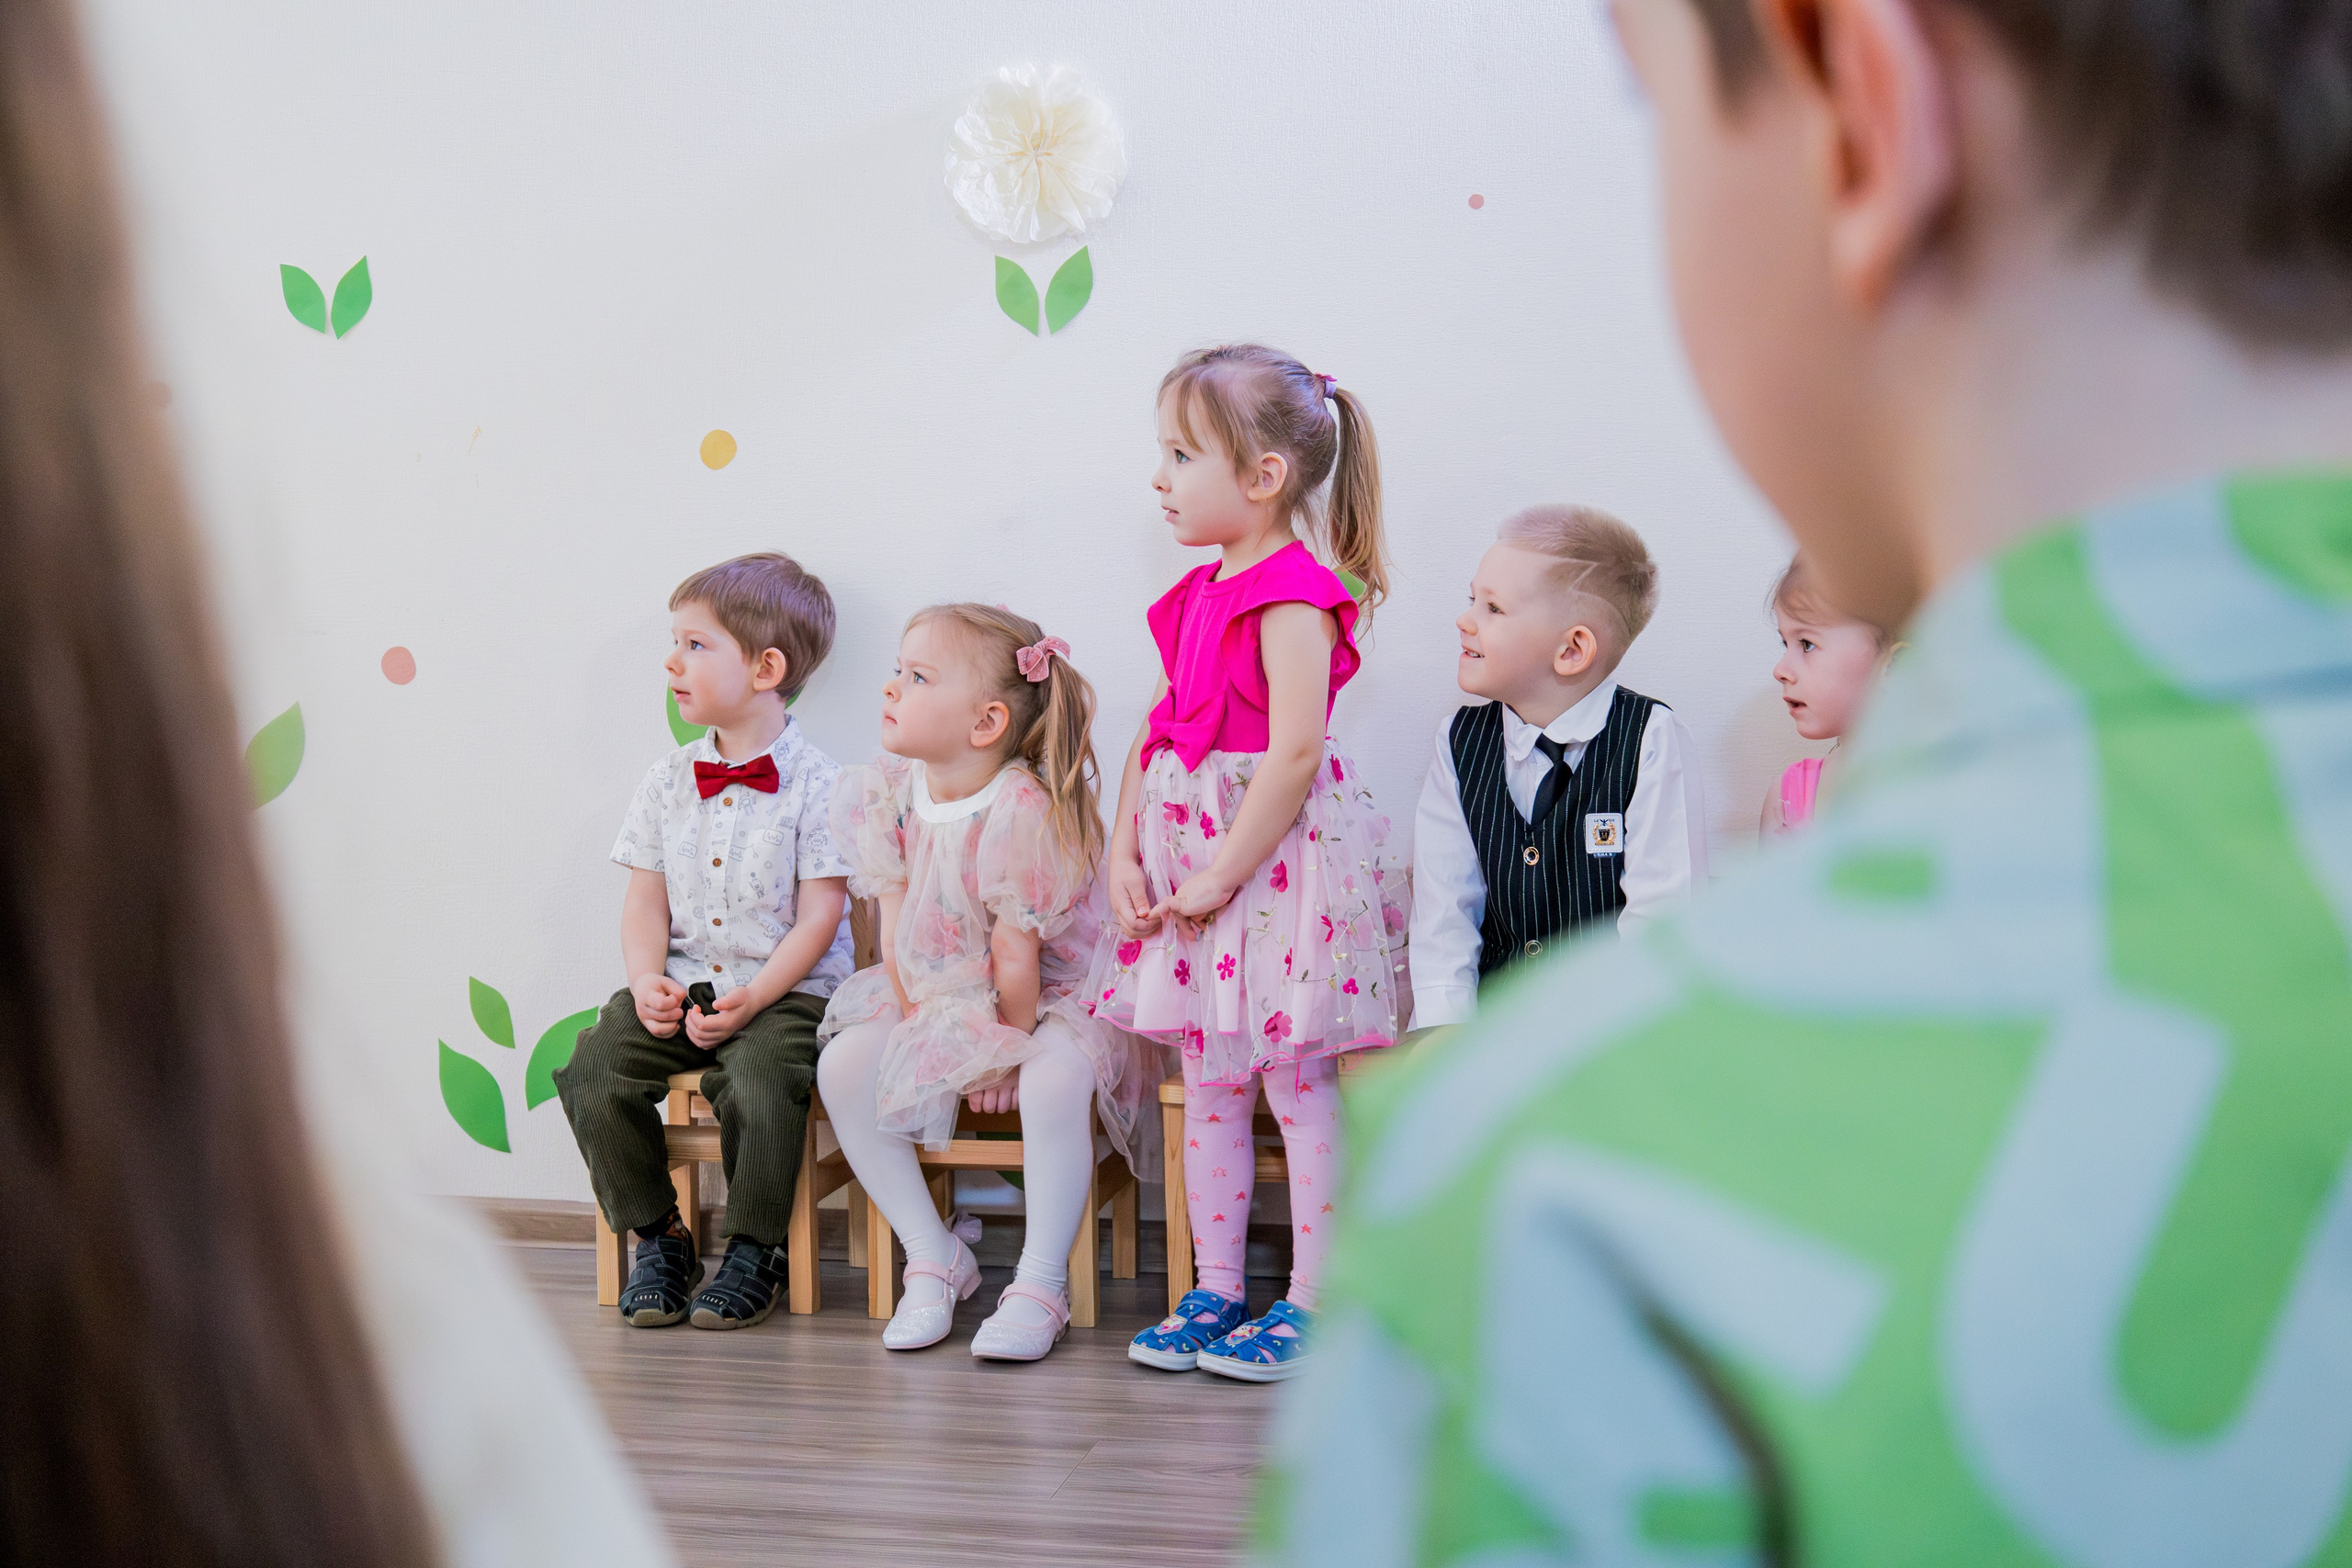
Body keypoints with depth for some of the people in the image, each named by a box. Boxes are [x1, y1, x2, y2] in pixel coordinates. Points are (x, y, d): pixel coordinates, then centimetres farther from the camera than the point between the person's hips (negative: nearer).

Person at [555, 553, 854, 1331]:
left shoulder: (817, 785, -7)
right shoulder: (667, 780, 10)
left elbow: (818, 917, -10)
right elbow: (646, 900, 9)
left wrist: (752, 999, -20)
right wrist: (647, 981, -10)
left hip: (784, 990, -5)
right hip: (678, 984, 5)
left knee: (757, 1087, -32)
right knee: (593, 1073, -16)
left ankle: (753, 1250, -6)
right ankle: (657, 1235, 4)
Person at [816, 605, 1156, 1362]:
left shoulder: (1022, 812, -28)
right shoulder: (891, 792, -7)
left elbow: (1015, 957, -22)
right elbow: (895, 928, -3)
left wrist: (1010, 1050, -16)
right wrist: (916, 1022, -9)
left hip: (1053, 998, -6)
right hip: (939, 1001, 7)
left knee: (1054, 1081, -37)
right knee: (843, 1065, -15)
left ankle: (1040, 1284, -22)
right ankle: (934, 1257, -4)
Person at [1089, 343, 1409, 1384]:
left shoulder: (1292, 595, -14)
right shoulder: (1197, 599, 13)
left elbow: (1295, 751, -21)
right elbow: (1154, 738, 14)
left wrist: (1221, 875, -19)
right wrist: (1125, 859, 2)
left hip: (1275, 863, -9)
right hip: (1188, 868, 9)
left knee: (1300, 1090, -1)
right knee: (1208, 1091, 12)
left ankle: (1310, 1307, 7)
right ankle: (1217, 1293, 21)